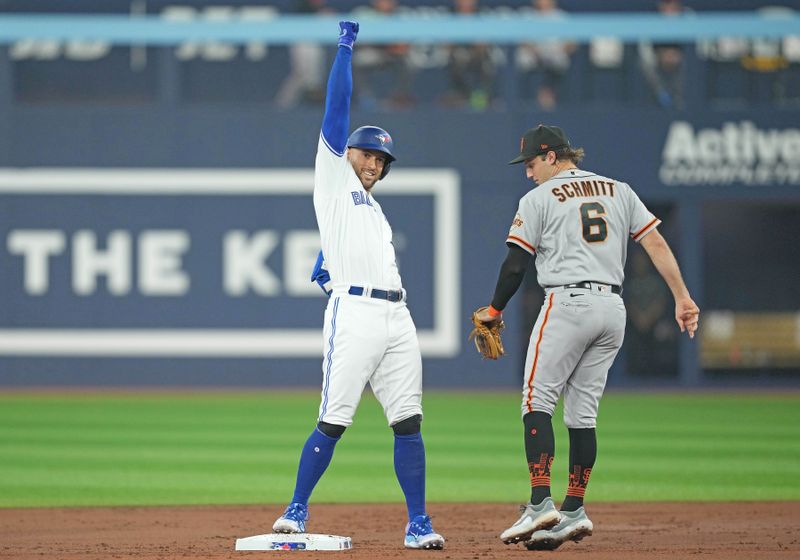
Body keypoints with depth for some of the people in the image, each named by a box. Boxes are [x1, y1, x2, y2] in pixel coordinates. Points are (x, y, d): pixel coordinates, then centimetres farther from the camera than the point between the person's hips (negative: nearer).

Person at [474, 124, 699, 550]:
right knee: (582, 411, 10)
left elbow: (515, 264, 0)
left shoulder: (539, 199, 1)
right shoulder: (618, 191, 15)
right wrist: (682, 298, 5)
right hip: (613, 308, 6)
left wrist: (494, 311, 14)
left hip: (567, 303, -6)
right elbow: (656, 244, 8)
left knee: (537, 401, -4)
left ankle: (540, 503, -18)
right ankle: (573, 512, 8)